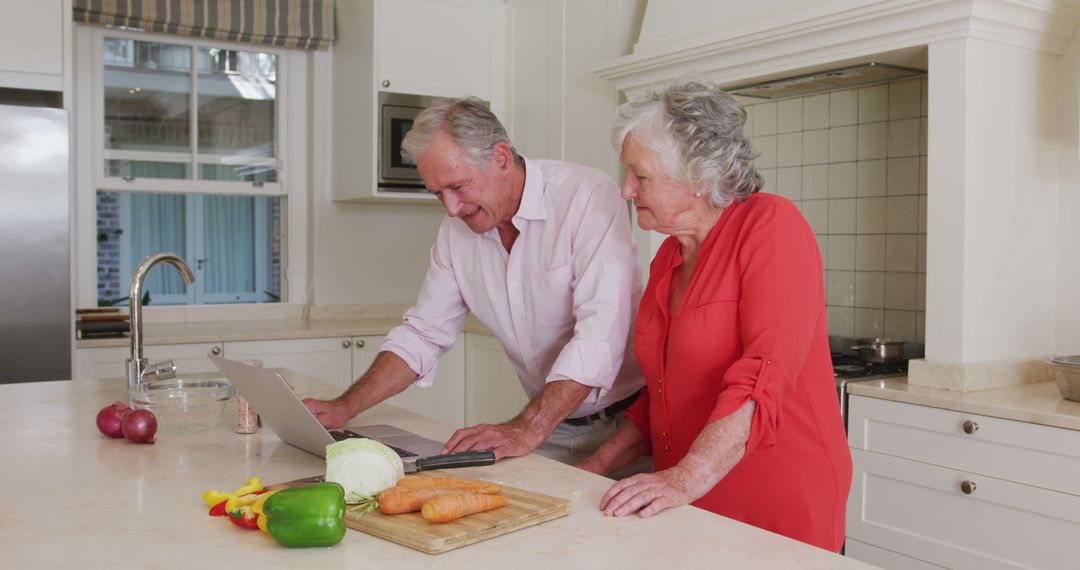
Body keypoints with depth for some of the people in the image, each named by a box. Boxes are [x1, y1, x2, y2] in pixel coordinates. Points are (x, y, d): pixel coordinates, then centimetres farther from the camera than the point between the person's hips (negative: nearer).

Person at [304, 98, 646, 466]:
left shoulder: (590, 197, -17)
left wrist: (528, 430, -30)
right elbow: (423, 333, 10)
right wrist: (345, 407, 0)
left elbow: (600, 335, -25)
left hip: (619, 424, -5)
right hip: (549, 423, 5)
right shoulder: (457, 228, 3)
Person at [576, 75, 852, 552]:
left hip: (779, 515, -7)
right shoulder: (669, 256, 9)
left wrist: (688, 477, -32)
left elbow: (765, 376, -25)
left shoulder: (771, 226, -14)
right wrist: (602, 464, 8)